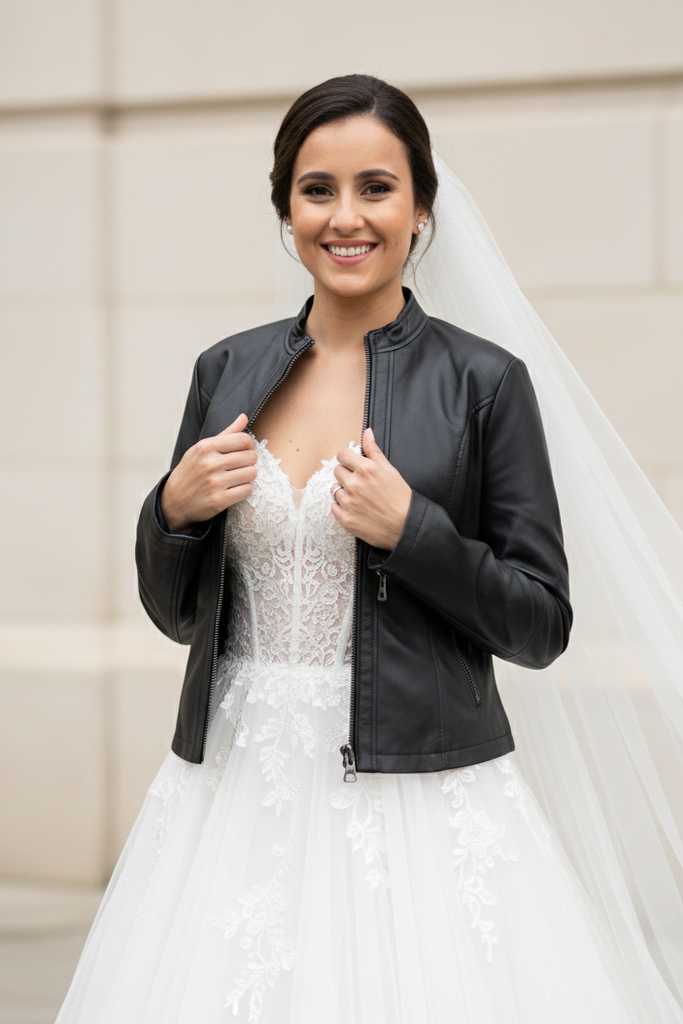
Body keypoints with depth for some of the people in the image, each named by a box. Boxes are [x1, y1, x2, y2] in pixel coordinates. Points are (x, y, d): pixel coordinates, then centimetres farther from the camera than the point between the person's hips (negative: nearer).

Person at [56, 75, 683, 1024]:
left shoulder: (482, 381, -4)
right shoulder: (228, 371, 7)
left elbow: (542, 626, -4)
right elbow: (176, 613, 13)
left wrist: (409, 528, -16)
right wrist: (173, 510, -6)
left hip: (423, 797, -3)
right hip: (238, 790, 4)